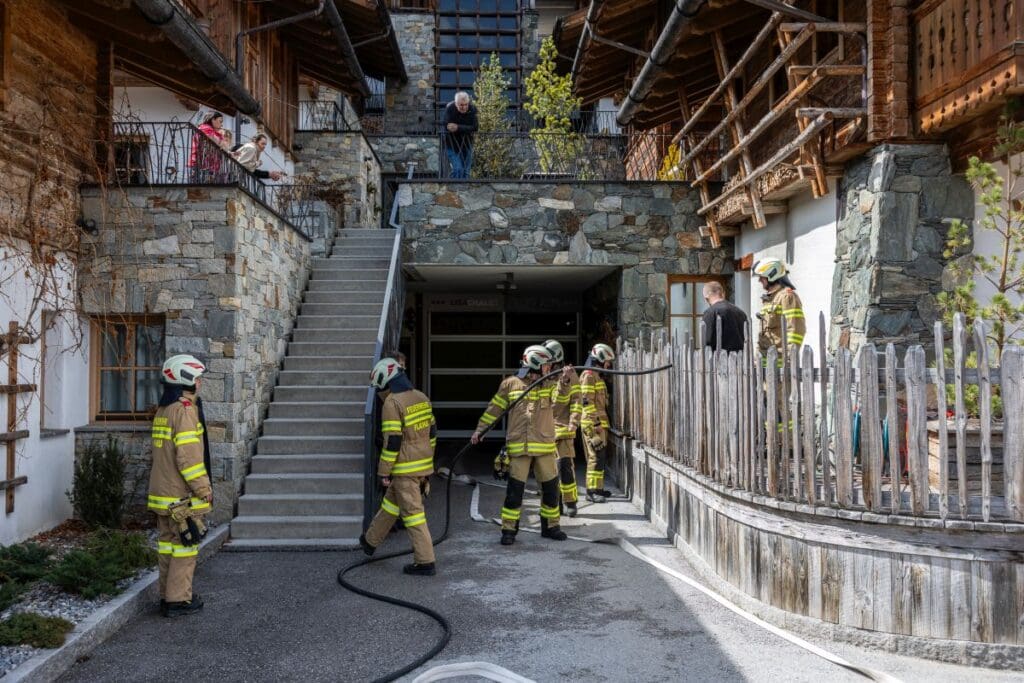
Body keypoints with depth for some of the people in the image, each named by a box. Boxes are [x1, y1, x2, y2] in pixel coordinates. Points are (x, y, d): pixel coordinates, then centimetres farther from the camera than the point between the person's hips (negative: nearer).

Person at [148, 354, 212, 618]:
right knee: (185, 546, -1)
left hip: (162, 491, 9)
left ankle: (167, 595, 22)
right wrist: (204, 490, -14)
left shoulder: (162, 410, 14)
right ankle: (179, 599, 3)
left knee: (168, 543, 14)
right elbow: (188, 457, -21)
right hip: (182, 496, -9)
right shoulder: (184, 410, -16)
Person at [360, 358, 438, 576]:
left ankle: (425, 562, 3)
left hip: (405, 469, -9)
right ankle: (370, 541, 40)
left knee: (413, 513, -1)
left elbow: (392, 441, -19)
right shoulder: (422, 398, 9)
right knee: (390, 502, 24)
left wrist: (384, 471, -10)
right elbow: (432, 432, 15)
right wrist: (428, 460, 23)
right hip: (424, 465, 9)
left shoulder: (392, 403, -16)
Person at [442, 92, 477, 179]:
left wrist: (458, 128, -30)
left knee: (466, 171, 9)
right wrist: (466, 128, -27)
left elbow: (475, 127, -20)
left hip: (466, 144, 4)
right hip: (452, 144, -4)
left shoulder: (472, 109, -12)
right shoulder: (449, 109, -19)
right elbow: (447, 127, -25)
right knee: (458, 170, -16)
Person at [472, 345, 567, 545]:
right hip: (518, 447, -3)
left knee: (551, 487, 8)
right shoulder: (510, 383, 1)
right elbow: (494, 408, 8)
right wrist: (480, 429, 7)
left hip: (545, 446, 3)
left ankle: (550, 526, 25)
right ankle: (509, 530, 11)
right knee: (515, 489, -2)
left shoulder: (549, 384, 9)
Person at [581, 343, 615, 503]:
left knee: (598, 456, 14)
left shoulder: (596, 376, 20)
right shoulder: (588, 375, -12)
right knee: (596, 457, -10)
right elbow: (587, 402, -19)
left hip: (599, 423, 10)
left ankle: (597, 487, 22)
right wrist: (594, 424, -21)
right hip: (592, 424, -10)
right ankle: (591, 491, -8)